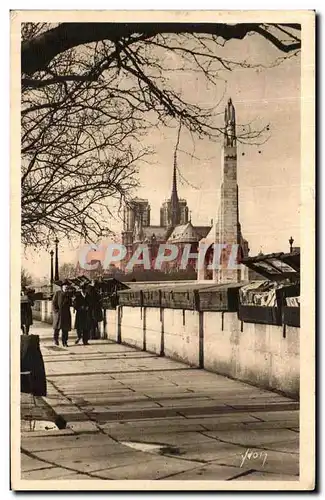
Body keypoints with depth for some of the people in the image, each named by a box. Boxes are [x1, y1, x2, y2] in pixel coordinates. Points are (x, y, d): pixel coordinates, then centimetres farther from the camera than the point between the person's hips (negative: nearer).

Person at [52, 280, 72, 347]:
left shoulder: (68, 294, 10)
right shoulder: (57, 293, -1)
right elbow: (53, 303, -3)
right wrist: (56, 311, -11)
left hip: (66, 314, 3)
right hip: (58, 313, -3)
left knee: (65, 328, -1)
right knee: (57, 327, 5)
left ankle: (64, 342, 3)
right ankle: (56, 339, 25)